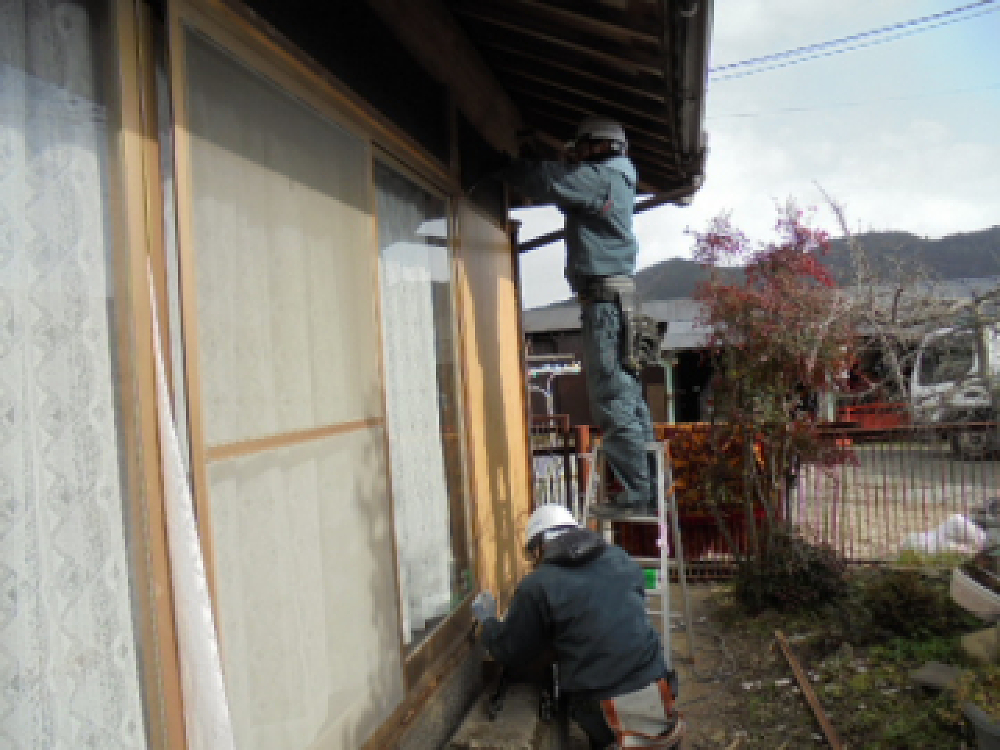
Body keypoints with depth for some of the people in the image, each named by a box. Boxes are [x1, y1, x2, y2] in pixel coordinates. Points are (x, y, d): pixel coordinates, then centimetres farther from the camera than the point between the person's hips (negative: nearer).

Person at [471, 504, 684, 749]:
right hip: (655, 692, 4)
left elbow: (508, 652, 3)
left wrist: (485, 620, 23)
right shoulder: (621, 559, 10)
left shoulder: (537, 585, -6)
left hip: (606, 711, -4)